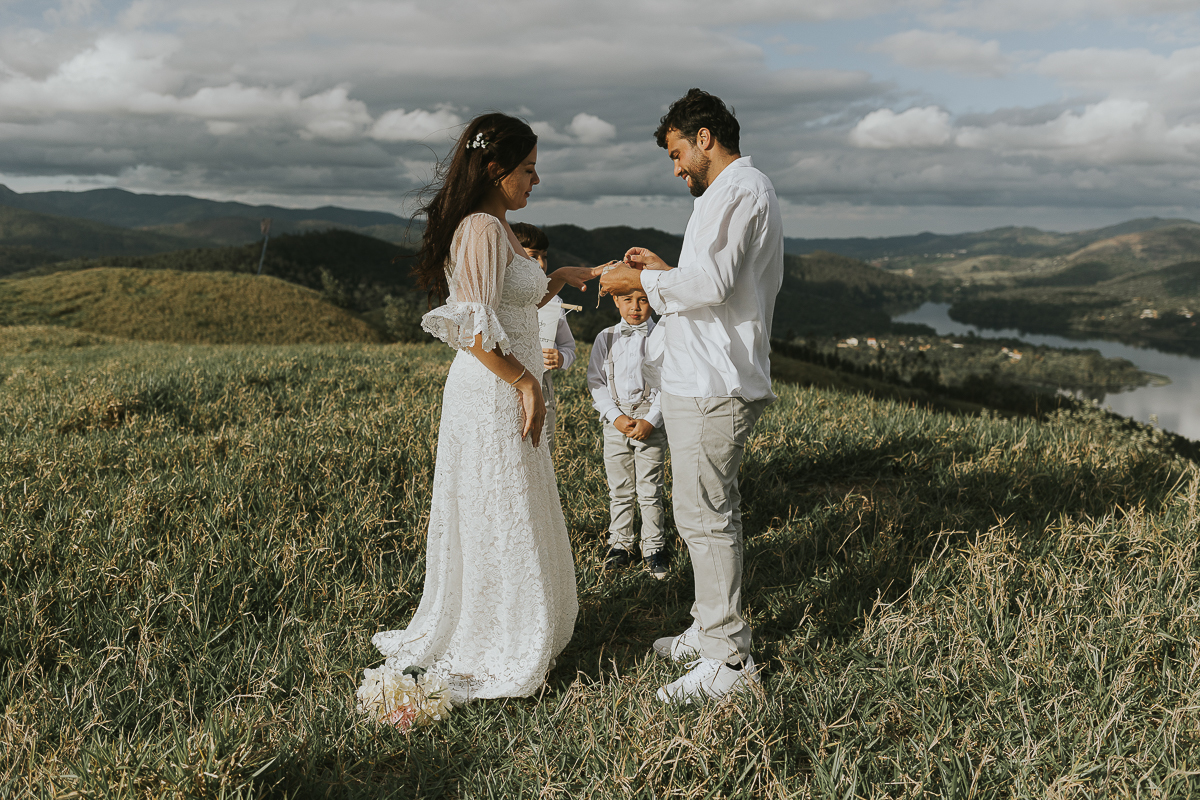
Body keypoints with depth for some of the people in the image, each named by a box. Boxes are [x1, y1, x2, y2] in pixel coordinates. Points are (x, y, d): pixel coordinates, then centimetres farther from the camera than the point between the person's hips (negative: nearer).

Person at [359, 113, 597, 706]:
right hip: (493, 394, -10)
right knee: (500, 522, 1)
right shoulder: (482, 229, -17)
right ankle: (490, 656, 15)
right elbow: (476, 332, -23)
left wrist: (557, 280, 19)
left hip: (503, 392, 10)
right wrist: (526, 383, -18)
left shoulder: (494, 228, 15)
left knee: (503, 519, 18)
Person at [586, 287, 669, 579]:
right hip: (616, 417, 2)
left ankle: (654, 548, 14)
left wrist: (650, 420, -13)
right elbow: (596, 382, 3)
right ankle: (621, 544, 22)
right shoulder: (606, 338, 5)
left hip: (651, 418, -2)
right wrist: (615, 416, -10)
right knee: (619, 488, 8)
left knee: (650, 489, 1)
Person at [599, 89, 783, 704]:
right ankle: (712, 630, 28)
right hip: (714, 379, 11)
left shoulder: (735, 190, -12)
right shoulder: (749, 191, 22)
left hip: (710, 383, -11)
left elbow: (709, 284, -24)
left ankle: (727, 658, -1)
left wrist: (642, 281, -10)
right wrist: (662, 270, 16)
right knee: (714, 510, 17)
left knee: (703, 516, -8)